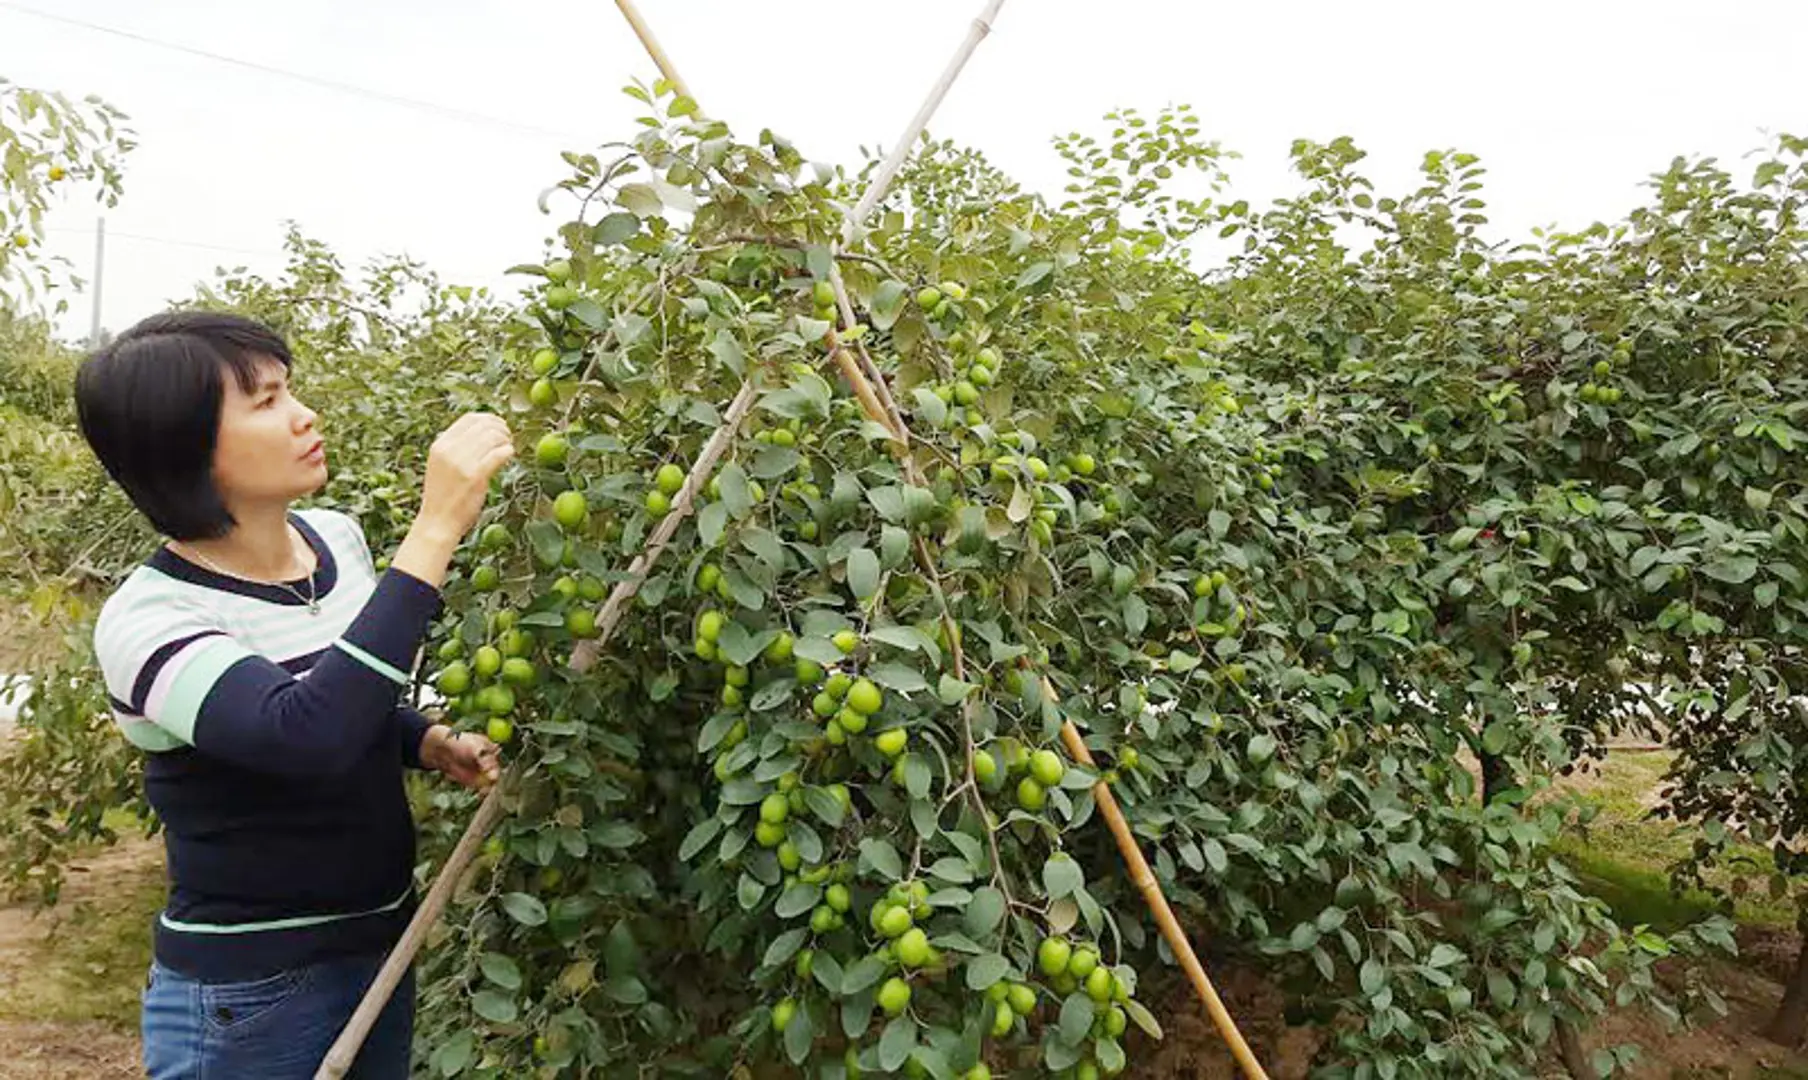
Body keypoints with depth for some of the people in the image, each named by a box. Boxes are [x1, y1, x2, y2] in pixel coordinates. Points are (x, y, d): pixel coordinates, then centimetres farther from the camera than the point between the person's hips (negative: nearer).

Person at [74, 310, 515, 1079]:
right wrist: (435, 528, -40)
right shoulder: (146, 618, -22)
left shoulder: (338, 538, -3)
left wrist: (431, 743, -7)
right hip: (245, 995, -6)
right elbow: (305, 733, -40)